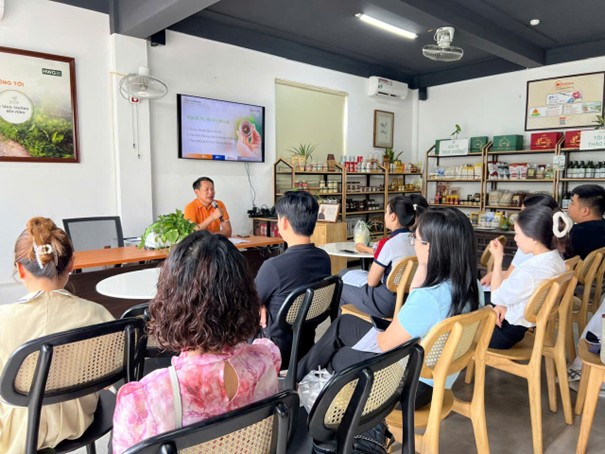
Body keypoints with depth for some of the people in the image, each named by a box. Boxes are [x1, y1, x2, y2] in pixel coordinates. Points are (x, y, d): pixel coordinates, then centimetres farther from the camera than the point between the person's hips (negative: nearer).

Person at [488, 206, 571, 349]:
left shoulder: (527, 273, -36)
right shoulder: (555, 258, -7)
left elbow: (497, 298, -17)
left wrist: (498, 259, -14)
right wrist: (505, 305, -5)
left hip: (511, 330, -9)